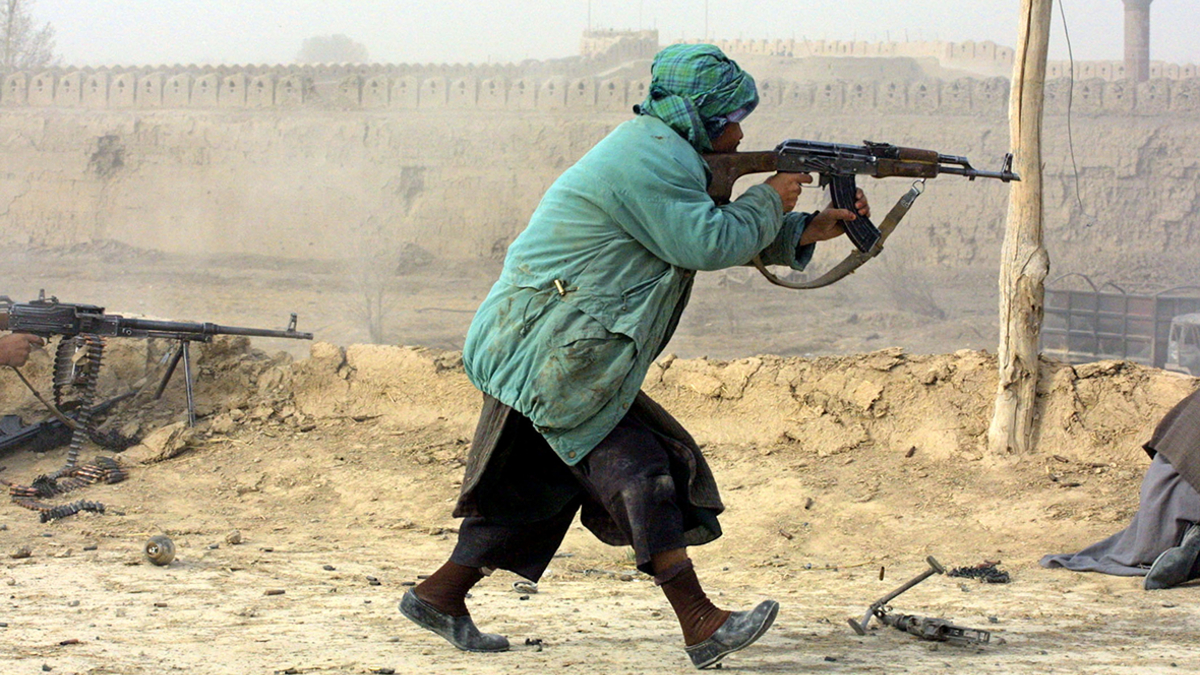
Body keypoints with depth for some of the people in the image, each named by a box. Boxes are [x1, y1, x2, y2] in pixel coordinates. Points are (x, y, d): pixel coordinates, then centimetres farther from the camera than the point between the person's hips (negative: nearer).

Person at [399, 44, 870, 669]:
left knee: (540, 481, 15)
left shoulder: (663, 155, 19)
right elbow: (709, 244, -20)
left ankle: (440, 595, 21)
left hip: (535, 348, 11)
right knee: (636, 470, -13)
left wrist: (813, 229, 15)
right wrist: (770, 200, -4)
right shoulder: (653, 158, -16)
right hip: (548, 348, -11)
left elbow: (716, 235, 22)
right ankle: (701, 624, -16)